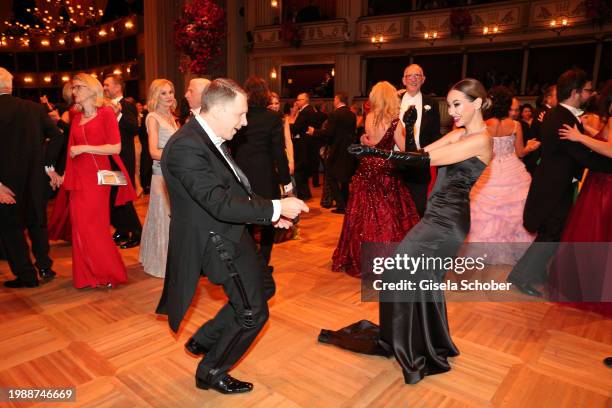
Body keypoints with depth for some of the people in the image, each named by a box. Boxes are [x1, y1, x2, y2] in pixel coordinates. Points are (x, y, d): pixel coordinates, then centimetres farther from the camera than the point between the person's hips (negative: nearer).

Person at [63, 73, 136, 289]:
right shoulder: (76, 117, 13)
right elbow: (72, 149, 18)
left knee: (94, 226, -2)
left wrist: (84, 148, -13)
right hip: (78, 178, 6)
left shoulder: (106, 113, -5)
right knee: (80, 226, 7)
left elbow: (116, 148, -12)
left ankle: (108, 273, 14)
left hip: (97, 177, -6)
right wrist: (67, 174, 11)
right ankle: (87, 276, 20)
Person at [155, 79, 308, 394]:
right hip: (217, 241, -10)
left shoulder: (208, 137, 5)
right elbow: (220, 203, -30)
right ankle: (211, 373, 30)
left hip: (228, 233, 10)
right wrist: (275, 208, -24)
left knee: (264, 288, 23)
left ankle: (203, 340, 35)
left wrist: (269, 213, 6)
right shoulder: (186, 147, -26)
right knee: (253, 312, 5)